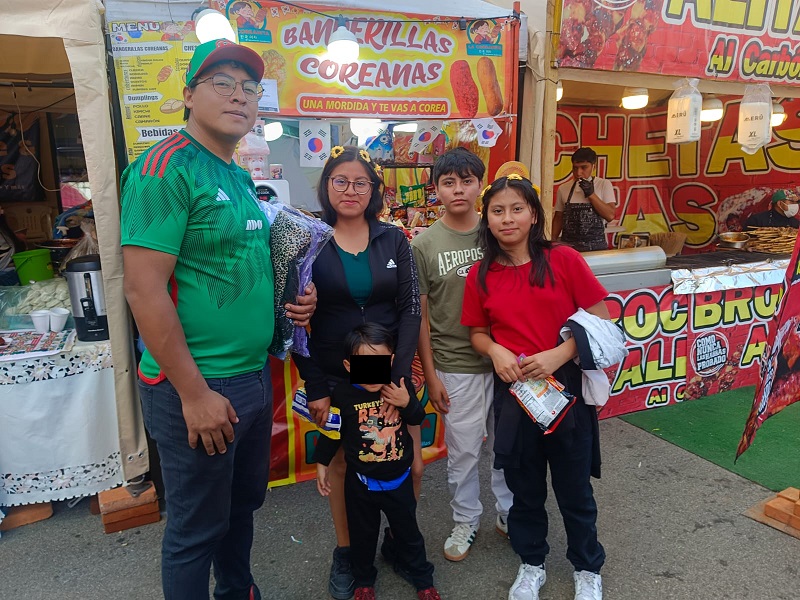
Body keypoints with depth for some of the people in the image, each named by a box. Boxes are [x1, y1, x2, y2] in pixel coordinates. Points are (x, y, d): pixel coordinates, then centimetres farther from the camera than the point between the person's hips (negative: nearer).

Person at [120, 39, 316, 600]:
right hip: (196, 387, -8)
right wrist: (195, 392, -19)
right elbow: (145, 290, -20)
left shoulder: (241, 179, 11)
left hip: (254, 377, 9)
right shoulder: (165, 168, -15)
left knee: (243, 503, 24)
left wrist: (295, 299, 2)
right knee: (197, 528, 10)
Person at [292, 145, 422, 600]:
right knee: (342, 464, 11)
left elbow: (410, 309, -1)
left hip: (391, 371, 2)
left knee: (410, 464, 5)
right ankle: (345, 553, 34)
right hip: (335, 377, -1)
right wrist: (315, 388, -7)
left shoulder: (394, 240, 2)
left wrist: (398, 372, -11)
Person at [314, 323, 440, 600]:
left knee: (408, 531, 20)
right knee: (363, 535, 19)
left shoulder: (398, 388, -14)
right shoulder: (342, 394, -20)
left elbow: (418, 418, 0)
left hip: (399, 479, 1)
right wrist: (321, 464, 3)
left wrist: (407, 403, -21)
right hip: (361, 483, -1)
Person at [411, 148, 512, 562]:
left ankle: (508, 512, 39)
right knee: (463, 450, 11)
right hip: (456, 365, -2)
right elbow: (419, 314, -3)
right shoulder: (424, 245, -6)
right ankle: (466, 521, 33)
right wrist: (430, 375, -4)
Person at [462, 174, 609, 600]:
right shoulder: (481, 275, 0)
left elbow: (600, 319, -6)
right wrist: (496, 352, -13)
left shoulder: (564, 260, -8)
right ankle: (531, 564, 41)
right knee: (524, 485, 18)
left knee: (574, 485, 14)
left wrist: (559, 354, -19)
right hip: (512, 389, 2)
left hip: (566, 385, -2)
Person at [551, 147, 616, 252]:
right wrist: (552, 242, 1)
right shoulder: (563, 188, 5)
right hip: (568, 245, 1)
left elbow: (610, 215, -7)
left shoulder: (603, 184, 0)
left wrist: (591, 194, -13)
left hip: (596, 246, -1)